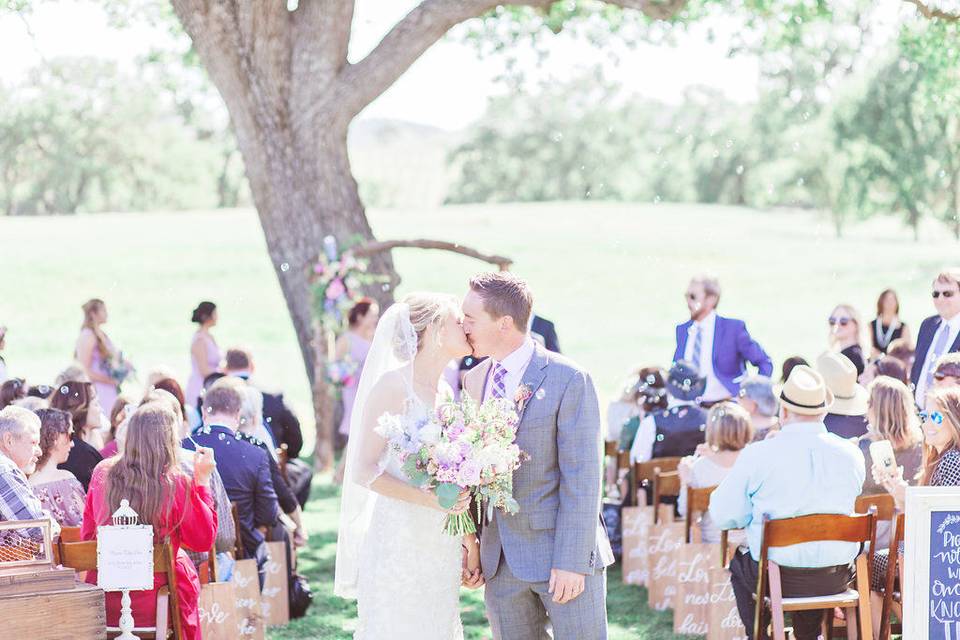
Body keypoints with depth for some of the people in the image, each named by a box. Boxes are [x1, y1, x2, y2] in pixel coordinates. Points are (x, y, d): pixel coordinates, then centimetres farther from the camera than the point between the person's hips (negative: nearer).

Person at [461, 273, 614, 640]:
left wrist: (571, 562, -17)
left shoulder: (569, 380, -11)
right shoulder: (473, 380, 9)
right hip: (501, 561, 6)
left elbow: (581, 479, -13)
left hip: (564, 554, -6)